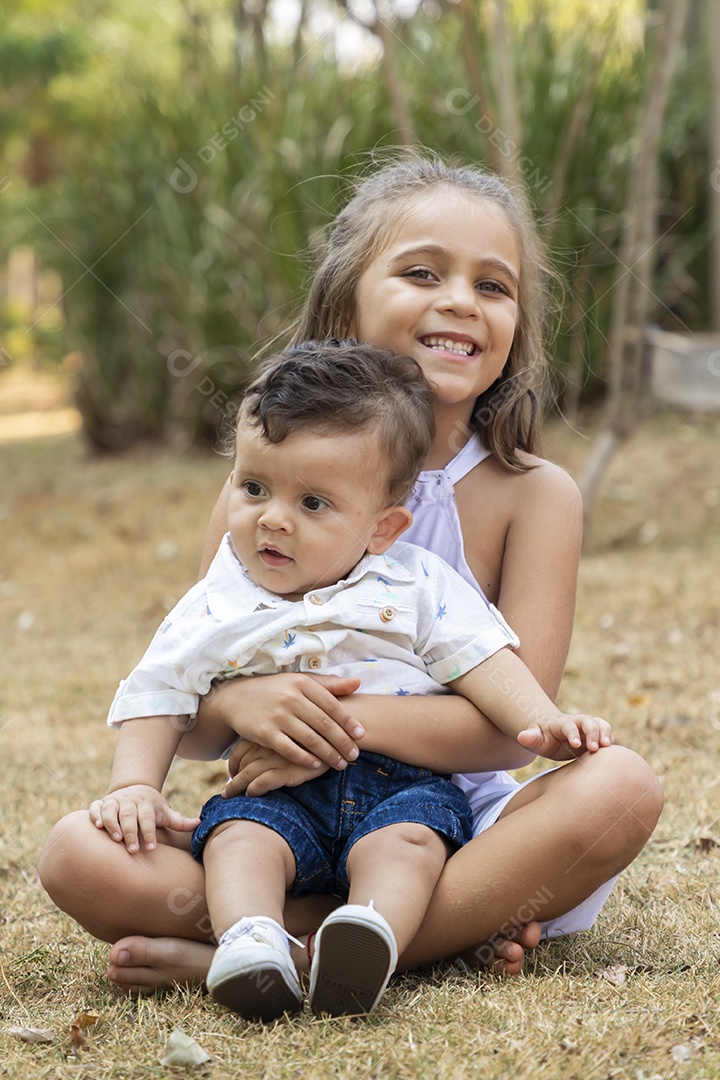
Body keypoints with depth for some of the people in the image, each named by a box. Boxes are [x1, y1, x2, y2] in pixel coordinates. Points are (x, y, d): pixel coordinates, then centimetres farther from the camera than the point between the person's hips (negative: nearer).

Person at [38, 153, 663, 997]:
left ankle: (293, 963, -28)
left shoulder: (534, 495, -3)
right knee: (78, 853, -23)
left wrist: (353, 721, -29)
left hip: (459, 832, -1)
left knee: (618, 788, -30)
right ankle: (450, 930, -22)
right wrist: (239, 704, -24)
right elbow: (187, 727, 1)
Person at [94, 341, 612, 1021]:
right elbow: (157, 697, 6)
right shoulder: (215, 609, 5)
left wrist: (543, 721, -16)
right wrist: (134, 785, -8)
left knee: (405, 839, -31)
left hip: (400, 786, -1)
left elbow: (482, 660, 0)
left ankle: (370, 937, -53)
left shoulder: (418, 587, 3)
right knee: (236, 836, -28)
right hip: (275, 792, 1)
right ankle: (249, 941, -49)